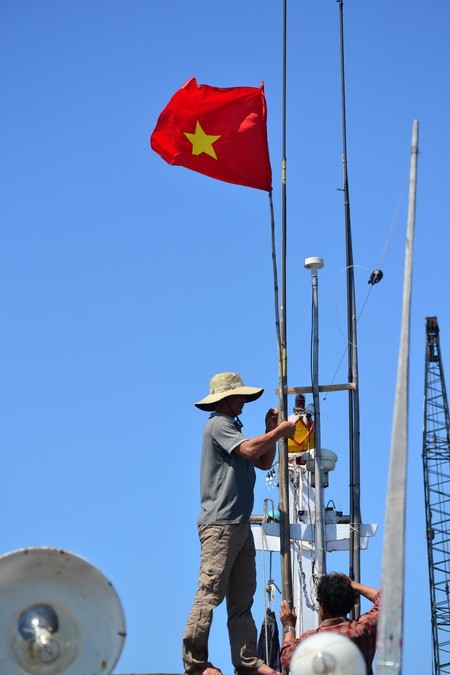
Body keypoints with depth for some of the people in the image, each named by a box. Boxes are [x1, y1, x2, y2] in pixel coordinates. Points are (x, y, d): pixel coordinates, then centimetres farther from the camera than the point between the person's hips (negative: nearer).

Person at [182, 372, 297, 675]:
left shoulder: (233, 427, 24)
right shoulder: (218, 424, -5)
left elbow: (264, 463, 22)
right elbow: (250, 450, -19)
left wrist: (271, 429, 12)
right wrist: (281, 431, -7)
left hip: (240, 524, 10)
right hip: (220, 524, -10)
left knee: (242, 598, 7)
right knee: (210, 594, -11)